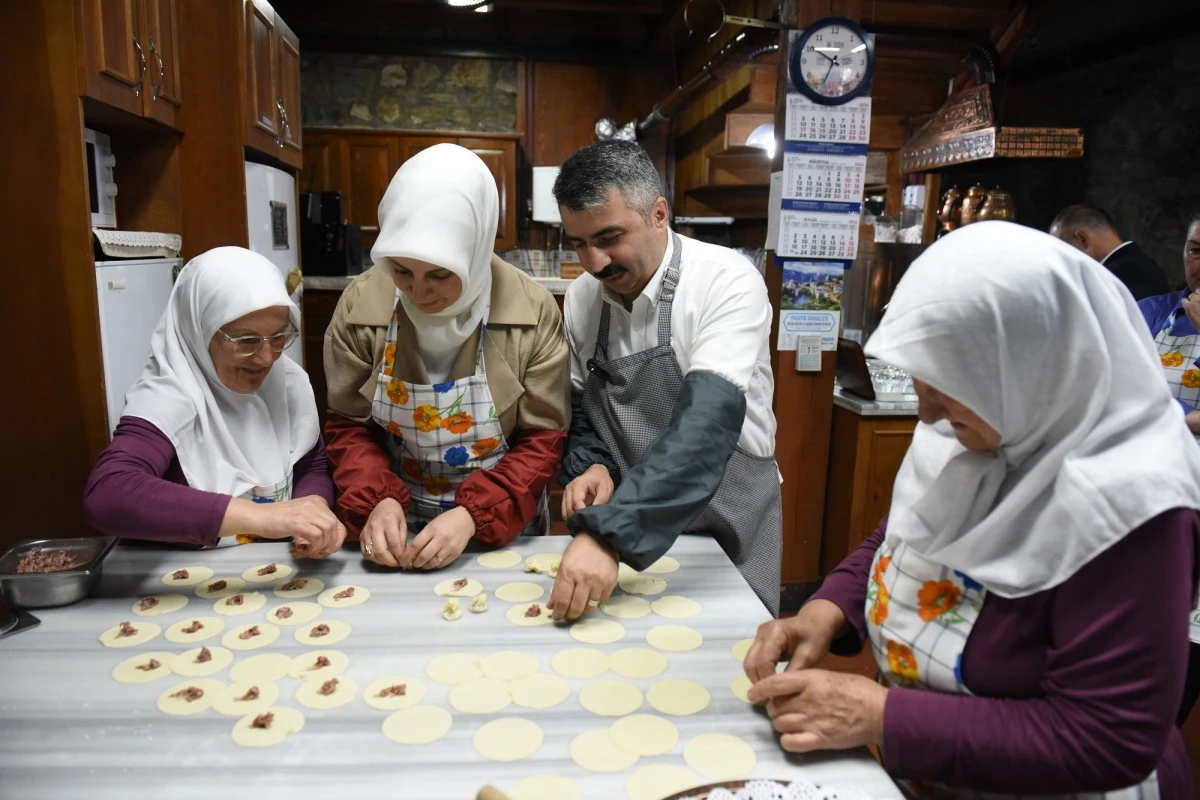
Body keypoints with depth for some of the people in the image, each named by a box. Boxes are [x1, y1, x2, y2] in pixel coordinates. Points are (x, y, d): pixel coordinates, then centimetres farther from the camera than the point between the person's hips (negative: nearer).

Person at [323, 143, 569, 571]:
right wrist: (376, 500, -17)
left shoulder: (531, 311, -15)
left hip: (502, 524, -1)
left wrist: (474, 516, -21)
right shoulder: (360, 304, -10)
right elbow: (349, 426, 0)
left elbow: (543, 439, -9)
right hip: (400, 521, 1)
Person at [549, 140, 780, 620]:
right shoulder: (580, 299, -3)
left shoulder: (727, 283, -21)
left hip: (728, 524, -4)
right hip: (630, 528, 4)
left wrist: (608, 533, -40)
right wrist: (590, 465, -13)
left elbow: (707, 423, -32)